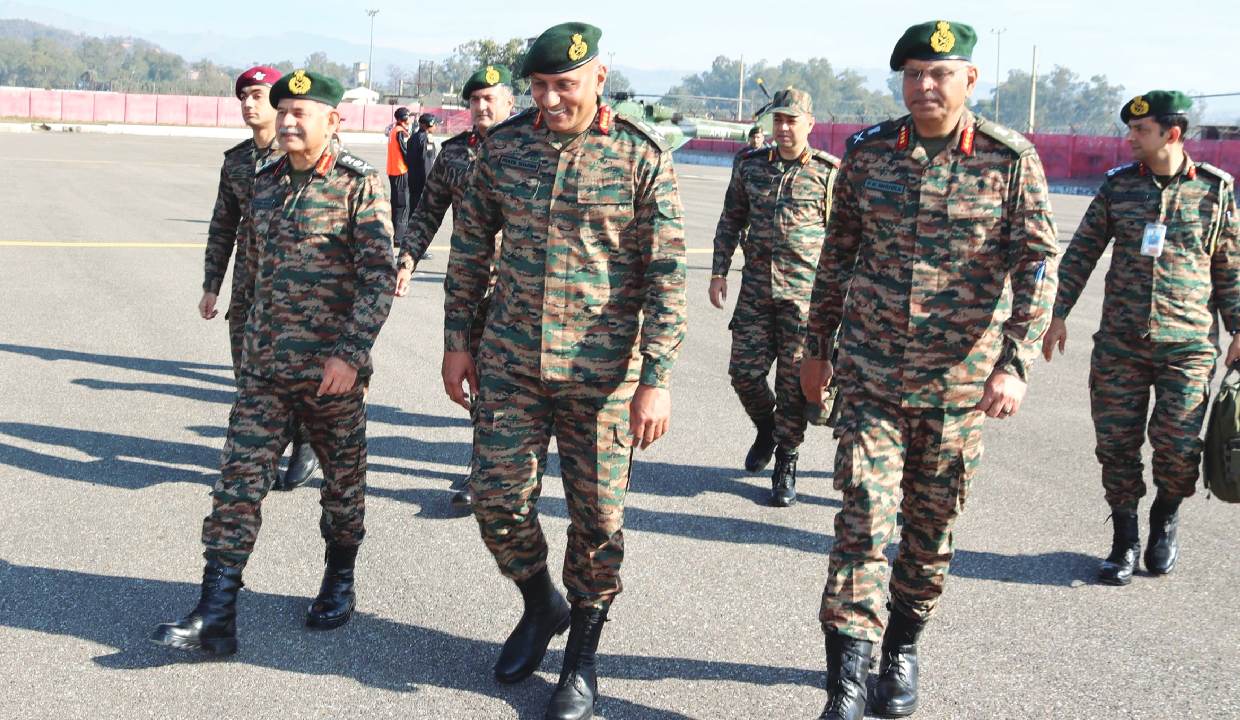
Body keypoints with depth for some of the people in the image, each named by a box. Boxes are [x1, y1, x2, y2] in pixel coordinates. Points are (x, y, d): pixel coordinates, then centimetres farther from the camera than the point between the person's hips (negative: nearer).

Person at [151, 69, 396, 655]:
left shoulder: (359, 185, -9)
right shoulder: (265, 182, 10)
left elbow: (380, 276, -15)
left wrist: (350, 353, -23)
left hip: (332, 368, -5)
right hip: (264, 365, 5)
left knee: (343, 481, 11)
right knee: (239, 481, -2)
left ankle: (339, 581, 33)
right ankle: (215, 617, 0)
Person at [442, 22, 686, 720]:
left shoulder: (642, 156, -9)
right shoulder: (504, 144, 1)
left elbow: (667, 273, -9)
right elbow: (471, 244, 11)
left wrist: (657, 380, -14)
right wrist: (458, 338, 8)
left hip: (602, 368, -3)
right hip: (510, 359, 3)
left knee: (598, 516, 5)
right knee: (497, 496, 5)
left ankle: (582, 658, 25)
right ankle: (541, 605, 35)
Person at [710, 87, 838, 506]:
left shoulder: (829, 172, -2)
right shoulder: (750, 165, 7)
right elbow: (730, 220, 13)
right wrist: (718, 272, 6)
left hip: (805, 290, -3)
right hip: (756, 287, 3)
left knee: (794, 381, 0)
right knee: (745, 371, 2)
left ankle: (785, 464, 14)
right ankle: (766, 428, 33)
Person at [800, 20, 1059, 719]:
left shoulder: (1011, 159, -6)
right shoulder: (868, 151, 1)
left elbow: (1038, 264, -9)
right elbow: (838, 253, 10)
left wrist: (1016, 363, -20)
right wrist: (818, 346, 13)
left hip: (959, 380, 0)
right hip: (870, 373, 1)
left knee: (931, 525, 13)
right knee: (864, 519, -7)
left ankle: (903, 649, 33)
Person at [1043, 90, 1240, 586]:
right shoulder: (1119, 185, 5)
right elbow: (1081, 252, 10)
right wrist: (1059, 313, 5)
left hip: (1187, 345, -2)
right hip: (1119, 343, 2)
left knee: (1178, 447, -5)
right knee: (1116, 443, 4)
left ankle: (1165, 518, 26)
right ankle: (1124, 542, 20)